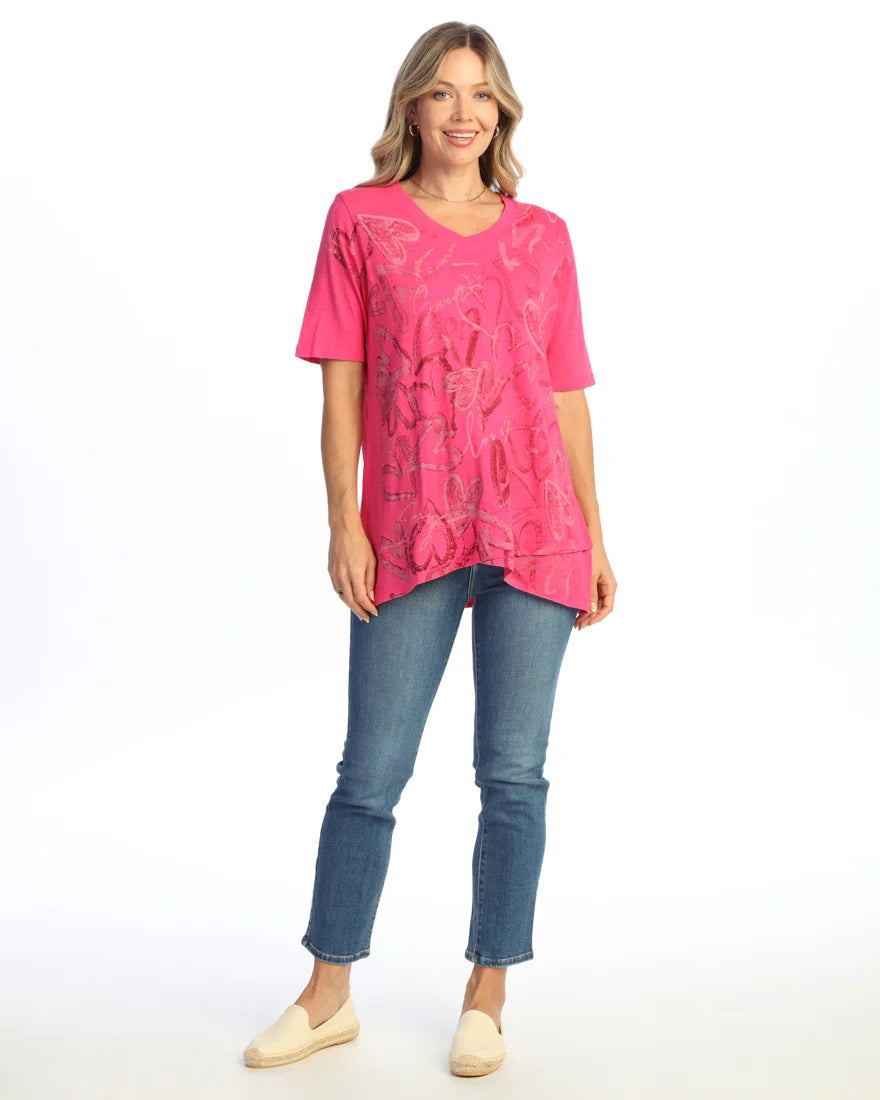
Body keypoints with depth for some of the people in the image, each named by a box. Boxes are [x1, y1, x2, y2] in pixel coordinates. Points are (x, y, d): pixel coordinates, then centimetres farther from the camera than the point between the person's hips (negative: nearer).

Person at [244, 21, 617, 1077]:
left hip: (534, 531, 2)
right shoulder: (360, 219, 6)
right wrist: (344, 523, -6)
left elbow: (567, 394, 11)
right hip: (408, 535, -1)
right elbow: (341, 383, 2)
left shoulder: (542, 236, 11)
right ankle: (328, 995, 21)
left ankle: (486, 999, 20)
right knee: (370, 773, 4)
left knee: (513, 774, 5)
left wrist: (595, 538, 8)